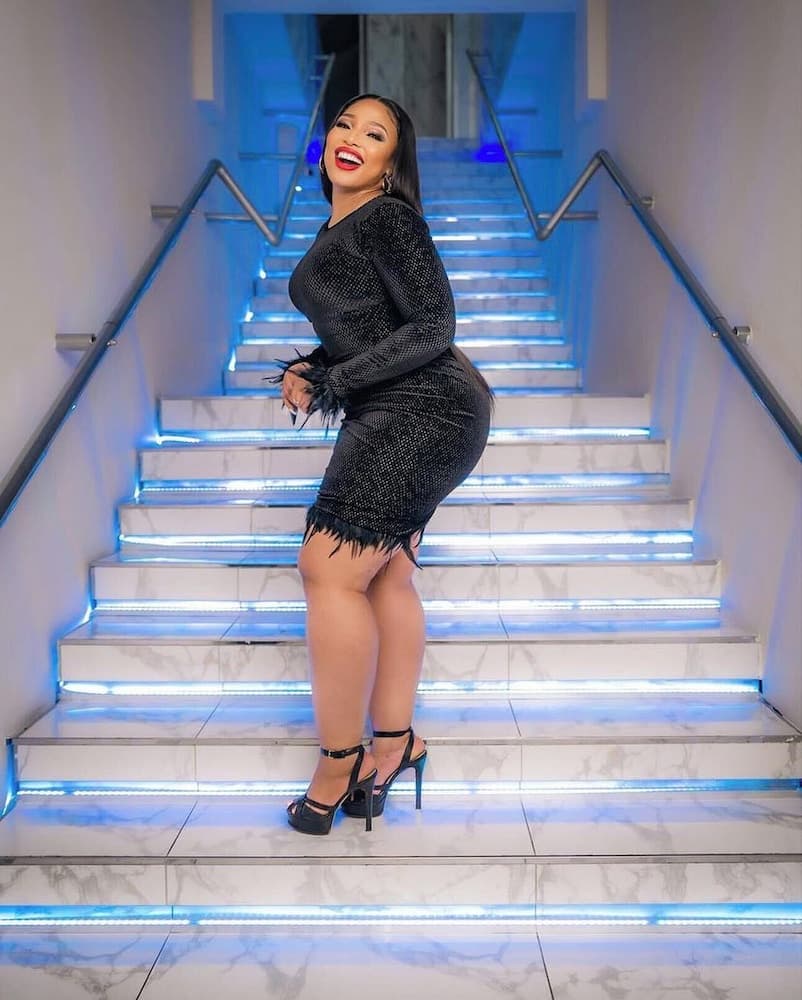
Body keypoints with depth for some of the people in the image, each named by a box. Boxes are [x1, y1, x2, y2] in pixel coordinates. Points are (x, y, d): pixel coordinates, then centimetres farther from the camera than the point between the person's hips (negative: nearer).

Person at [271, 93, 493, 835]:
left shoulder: (389, 219, -9)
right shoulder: (336, 230, 19)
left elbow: (432, 329, -15)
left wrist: (334, 383, -15)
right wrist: (312, 369, 6)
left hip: (424, 412, -10)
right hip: (393, 418, 10)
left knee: (329, 567, -13)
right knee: (383, 574, 9)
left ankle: (340, 761, -2)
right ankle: (394, 743, 18)